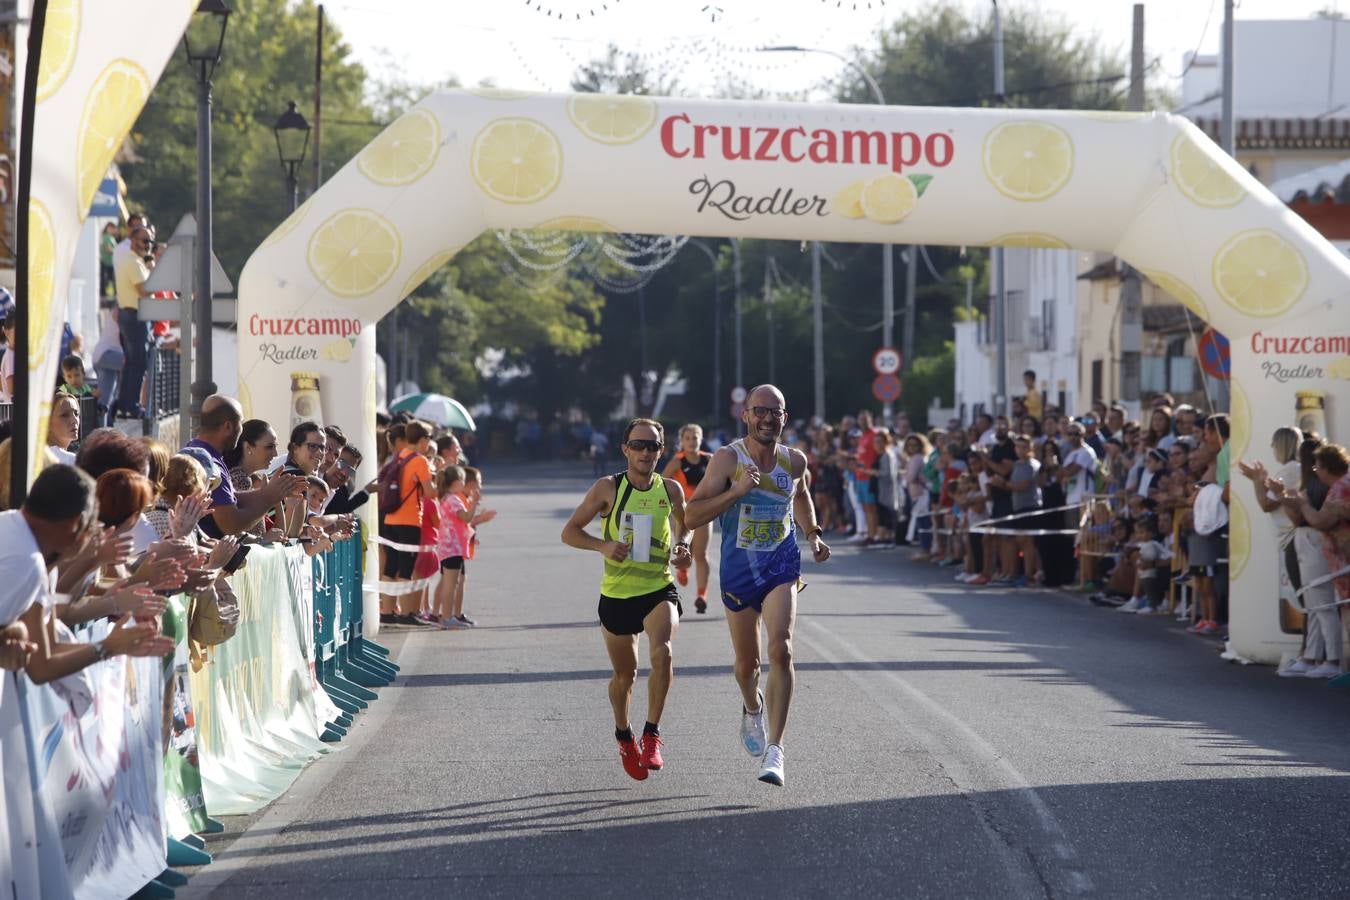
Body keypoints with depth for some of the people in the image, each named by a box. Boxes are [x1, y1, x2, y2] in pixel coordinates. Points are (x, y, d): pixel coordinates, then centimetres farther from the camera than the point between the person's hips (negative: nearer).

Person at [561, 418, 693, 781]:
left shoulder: (671, 489, 0)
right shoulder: (608, 488, -7)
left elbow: (683, 528, 19)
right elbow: (569, 532, -2)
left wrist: (683, 547, -4)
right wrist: (603, 545, -19)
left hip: (659, 590, 0)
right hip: (616, 594, 0)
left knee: (662, 654, -27)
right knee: (624, 675, 12)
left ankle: (652, 735, -17)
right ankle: (623, 734, 40)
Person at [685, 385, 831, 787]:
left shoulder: (794, 460, 1)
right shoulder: (727, 459, -12)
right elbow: (692, 516, -18)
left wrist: (813, 536, 16)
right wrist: (737, 492, -28)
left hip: (782, 566, 1)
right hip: (738, 569, -1)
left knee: (781, 650, -20)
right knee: (747, 662, 12)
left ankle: (774, 749, -19)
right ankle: (752, 708, 49)